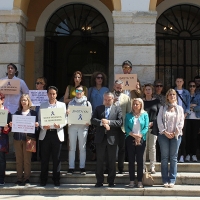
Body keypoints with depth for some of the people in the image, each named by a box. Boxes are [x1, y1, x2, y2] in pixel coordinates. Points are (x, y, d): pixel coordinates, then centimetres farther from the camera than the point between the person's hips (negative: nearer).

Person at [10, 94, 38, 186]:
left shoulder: (33, 113, 6)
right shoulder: (17, 113, 13)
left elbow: (36, 124, 5)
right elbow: (14, 124, 12)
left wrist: (37, 125, -16)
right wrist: (11, 125, -8)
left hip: (28, 138, -2)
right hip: (18, 138, 3)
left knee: (27, 160, 1)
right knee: (19, 160, 5)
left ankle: (27, 179, 8)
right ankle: (19, 178, 12)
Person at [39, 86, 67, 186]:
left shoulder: (62, 105, 9)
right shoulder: (42, 105, 11)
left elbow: (65, 120, 4)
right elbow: (39, 119, 6)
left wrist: (60, 125, -16)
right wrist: (42, 126, -14)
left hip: (57, 133, 0)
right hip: (45, 133, 1)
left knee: (56, 158, 3)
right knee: (44, 158, 4)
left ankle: (56, 179, 12)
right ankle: (43, 179, 13)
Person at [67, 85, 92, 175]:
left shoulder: (87, 103, 6)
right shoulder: (71, 102, 11)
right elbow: (68, 114, 9)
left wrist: (88, 122, -15)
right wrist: (67, 113, -14)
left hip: (83, 126, -1)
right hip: (72, 126, 1)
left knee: (82, 148, 3)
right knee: (72, 148, 4)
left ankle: (82, 167, 9)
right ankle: (71, 167, 8)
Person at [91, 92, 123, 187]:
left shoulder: (117, 109, 5)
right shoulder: (98, 108, 10)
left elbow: (120, 122, -7)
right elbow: (93, 120, -2)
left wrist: (108, 122, -17)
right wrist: (102, 123, -19)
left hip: (112, 138, -1)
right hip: (100, 138, 1)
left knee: (112, 161, 5)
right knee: (99, 160, 5)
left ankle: (111, 181, 14)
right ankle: (99, 181, 13)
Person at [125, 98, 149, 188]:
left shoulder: (145, 115, 5)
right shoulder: (128, 115, 7)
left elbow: (146, 127, -2)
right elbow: (126, 127, -1)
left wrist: (139, 135, -15)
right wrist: (133, 135, -15)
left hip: (141, 139, -1)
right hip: (130, 139, 1)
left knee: (140, 160, 2)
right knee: (131, 160, 3)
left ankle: (140, 181, 7)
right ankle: (132, 180, 8)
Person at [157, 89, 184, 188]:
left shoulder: (179, 108, 11)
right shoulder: (163, 108, 9)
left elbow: (181, 121, 4)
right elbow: (159, 120, 0)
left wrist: (176, 132, -8)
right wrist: (165, 132, -10)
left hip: (176, 135, 0)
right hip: (164, 135, 0)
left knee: (173, 158, 0)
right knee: (164, 157, 0)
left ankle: (172, 180, 2)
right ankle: (165, 180, 3)